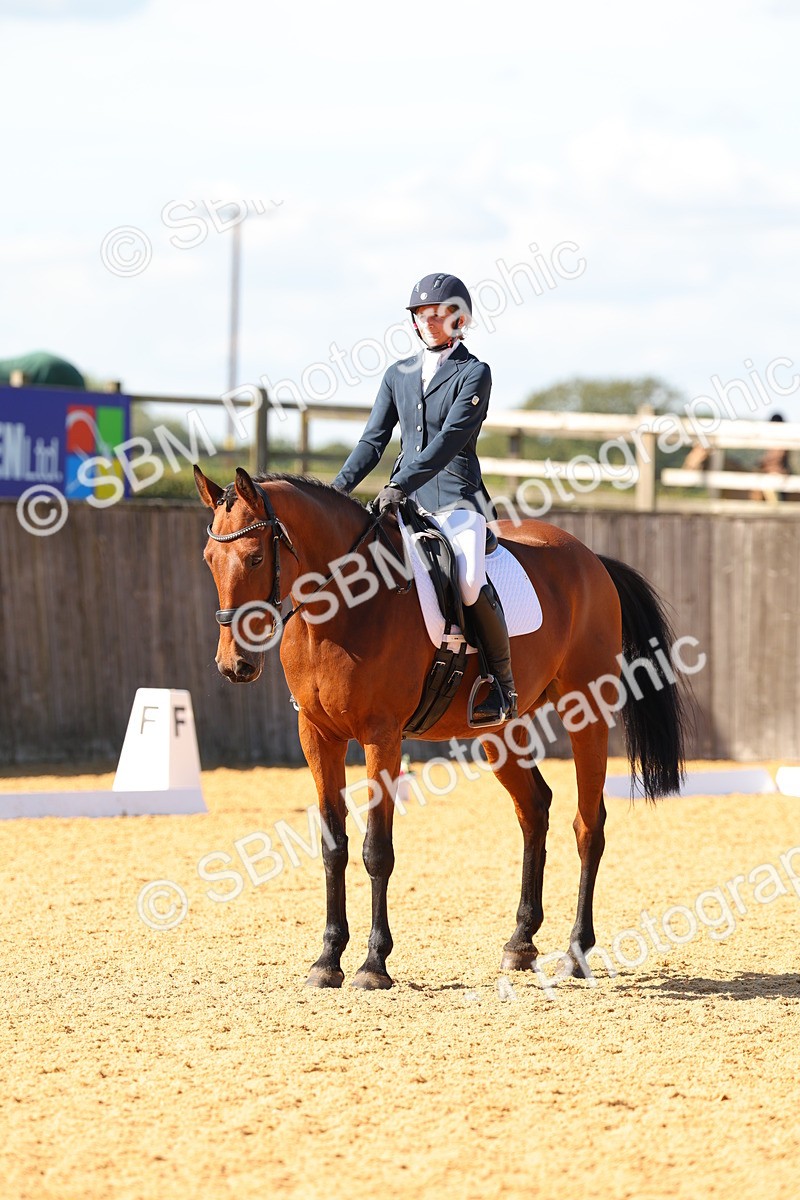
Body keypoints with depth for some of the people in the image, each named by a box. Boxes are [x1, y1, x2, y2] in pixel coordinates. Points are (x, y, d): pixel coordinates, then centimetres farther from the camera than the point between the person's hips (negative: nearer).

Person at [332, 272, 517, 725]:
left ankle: (502, 685, -15)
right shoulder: (399, 375, 15)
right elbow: (375, 439, 12)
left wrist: (400, 485, -24)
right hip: (404, 500, 6)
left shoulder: (474, 374, -3)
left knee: (470, 580, -30)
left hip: (456, 499, -6)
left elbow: (450, 439, -15)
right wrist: (341, 487, -4)